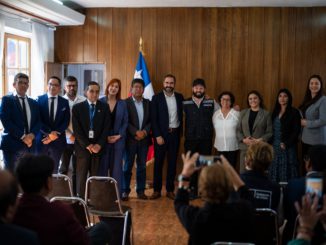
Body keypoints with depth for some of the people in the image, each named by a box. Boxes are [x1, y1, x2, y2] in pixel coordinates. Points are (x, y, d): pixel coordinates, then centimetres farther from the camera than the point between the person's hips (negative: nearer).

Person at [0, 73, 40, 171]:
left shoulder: (33, 103, 17)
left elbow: (38, 122, 10)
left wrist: (32, 135, -11)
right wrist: (22, 136, -16)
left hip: (30, 145, 5)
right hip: (12, 144, -5)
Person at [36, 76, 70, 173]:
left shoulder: (64, 102, 8)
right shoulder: (39, 99, 3)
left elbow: (66, 121, 1)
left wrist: (56, 133, -13)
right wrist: (49, 133, -14)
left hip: (58, 140, 1)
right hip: (42, 139, -1)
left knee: (54, 169, 7)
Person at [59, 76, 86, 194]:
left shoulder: (83, 101, 0)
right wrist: (70, 135, -12)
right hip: (65, 140, -1)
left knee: (77, 170, 8)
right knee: (63, 169, 3)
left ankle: (75, 194, 18)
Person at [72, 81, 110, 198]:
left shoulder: (104, 107, 9)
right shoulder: (77, 107, 6)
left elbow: (106, 127, 3)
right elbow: (76, 129, -2)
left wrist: (99, 144, -9)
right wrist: (87, 145, -10)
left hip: (98, 146, 1)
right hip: (82, 146, -1)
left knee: (96, 176, 0)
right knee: (82, 175, 0)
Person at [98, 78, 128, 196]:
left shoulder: (122, 104, 7)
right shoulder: (101, 102, 1)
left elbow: (125, 122, 7)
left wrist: (119, 135, -5)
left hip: (118, 139, 1)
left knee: (116, 167, 3)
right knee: (103, 166, 1)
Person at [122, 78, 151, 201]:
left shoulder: (147, 103, 11)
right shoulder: (126, 103, -2)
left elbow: (151, 120, 7)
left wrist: (144, 132, -9)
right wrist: (136, 132, -16)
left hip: (144, 139, 3)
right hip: (130, 139, -3)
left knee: (142, 166, 7)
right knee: (128, 166, 2)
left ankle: (141, 191, 14)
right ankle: (125, 191, 8)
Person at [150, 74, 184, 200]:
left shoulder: (179, 97, 6)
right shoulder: (156, 98, -3)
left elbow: (181, 115, 12)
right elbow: (154, 119, -7)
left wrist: (180, 132, 6)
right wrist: (158, 136, -13)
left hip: (175, 133, 3)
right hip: (161, 134, -3)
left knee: (172, 162, 7)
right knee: (158, 162, 4)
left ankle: (170, 190, 16)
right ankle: (157, 190, 12)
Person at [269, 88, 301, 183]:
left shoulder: (294, 112, -3)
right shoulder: (275, 112, 13)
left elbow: (296, 131, -9)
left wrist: (286, 144, -16)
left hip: (288, 147, -5)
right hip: (275, 146, 5)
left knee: (286, 172, -3)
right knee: (275, 172, 5)